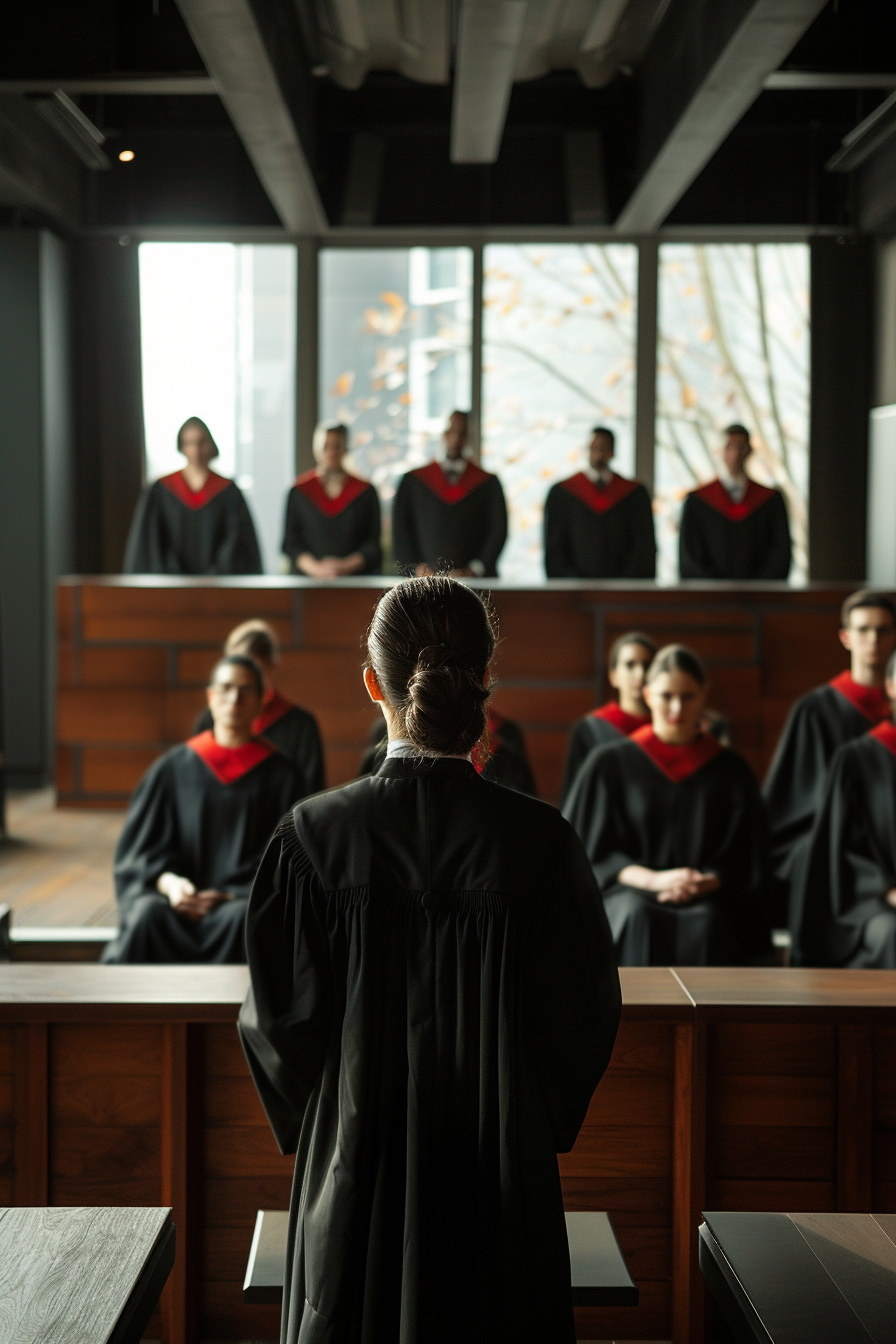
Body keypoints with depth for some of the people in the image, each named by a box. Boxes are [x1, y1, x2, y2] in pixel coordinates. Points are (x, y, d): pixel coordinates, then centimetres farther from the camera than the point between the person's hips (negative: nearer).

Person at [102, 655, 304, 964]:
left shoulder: (281, 776, 8)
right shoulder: (173, 768, 11)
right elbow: (140, 847, 9)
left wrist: (227, 895, -13)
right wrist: (167, 880, -13)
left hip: (242, 898, -1)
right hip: (180, 894, 1)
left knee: (241, 919, -36)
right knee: (148, 915, -33)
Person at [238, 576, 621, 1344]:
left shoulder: (314, 835, -13)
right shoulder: (540, 841, -13)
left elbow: (280, 1016, -6)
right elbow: (587, 1014, -4)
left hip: (354, 1166, 0)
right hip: (500, 1168, 0)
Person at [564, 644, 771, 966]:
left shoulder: (731, 771, 11)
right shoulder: (609, 764, 7)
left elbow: (743, 862, 11)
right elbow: (588, 851, 4)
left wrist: (707, 882, -11)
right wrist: (652, 879, -12)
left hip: (705, 902, 1)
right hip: (625, 895, 0)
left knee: (707, 922, -35)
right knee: (639, 918, -36)